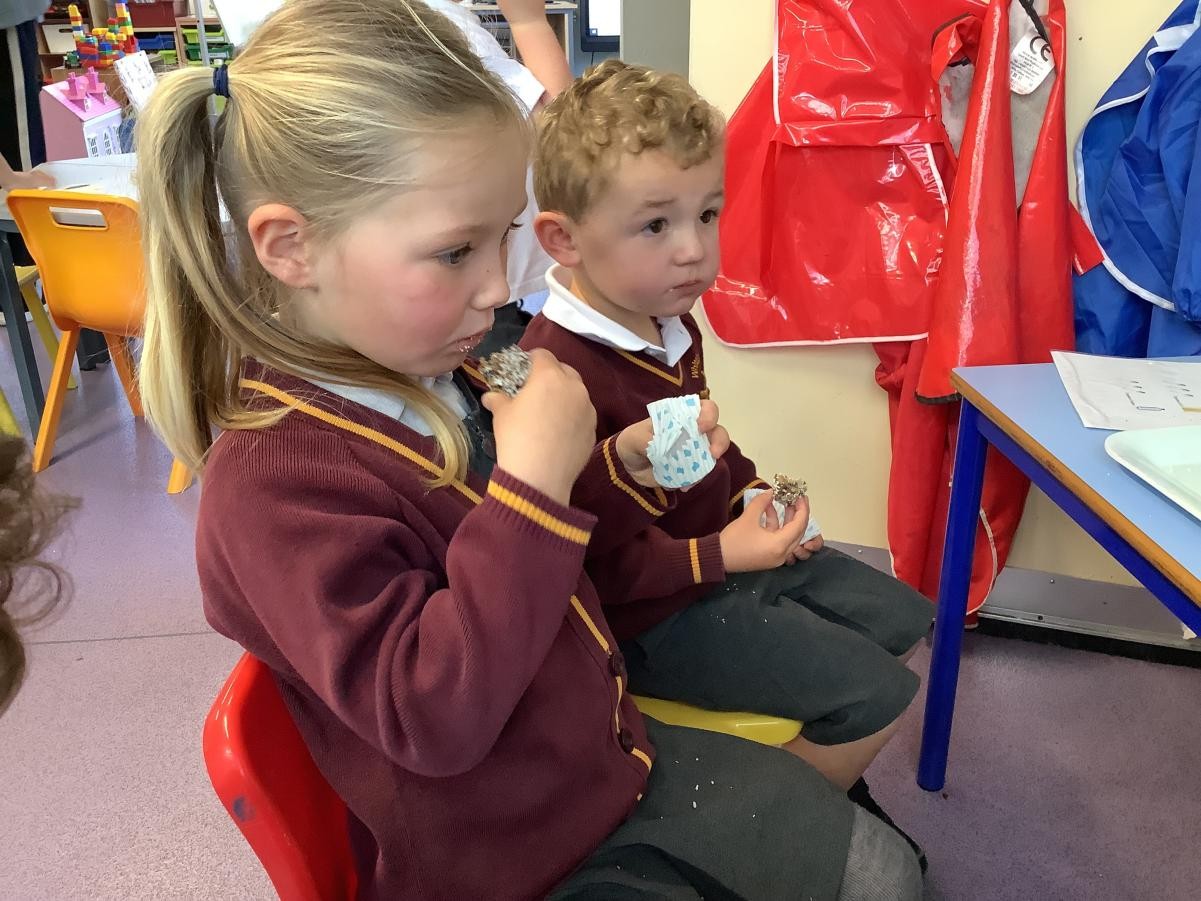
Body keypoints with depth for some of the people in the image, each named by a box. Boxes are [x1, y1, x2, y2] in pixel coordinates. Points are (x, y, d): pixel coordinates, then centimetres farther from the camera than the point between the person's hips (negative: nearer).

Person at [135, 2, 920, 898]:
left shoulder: (433, 375, -2)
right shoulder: (273, 481, -27)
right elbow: (430, 716, -33)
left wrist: (626, 470, -6)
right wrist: (533, 478, -35)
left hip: (614, 758, 7)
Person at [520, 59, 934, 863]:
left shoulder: (670, 322, 1)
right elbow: (585, 562, -29)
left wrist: (755, 491, 0)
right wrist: (719, 555, -26)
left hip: (728, 549, 10)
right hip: (656, 613, -10)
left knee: (903, 621, 16)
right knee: (877, 696, -8)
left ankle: (818, 771, 35)